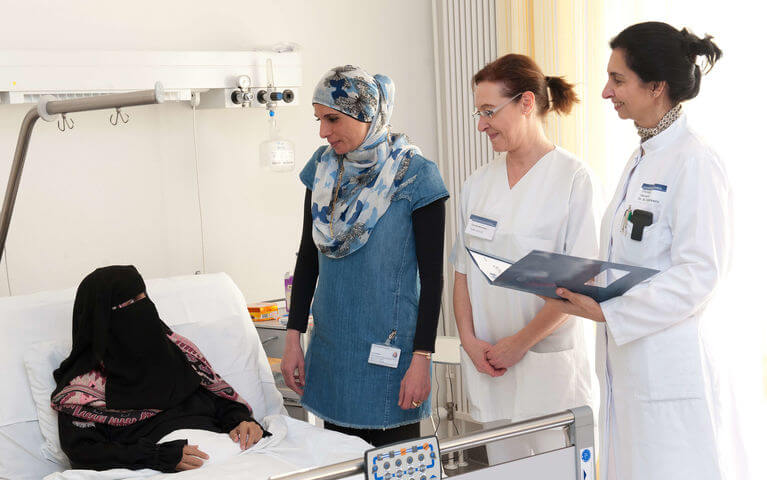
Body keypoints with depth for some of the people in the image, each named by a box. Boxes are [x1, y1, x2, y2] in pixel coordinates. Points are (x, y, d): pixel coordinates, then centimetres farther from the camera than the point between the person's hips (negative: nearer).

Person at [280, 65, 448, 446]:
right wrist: (293, 338, 6)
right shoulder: (323, 167, 5)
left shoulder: (415, 175, -10)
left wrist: (421, 359, -13)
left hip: (389, 347, -5)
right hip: (330, 347, 5)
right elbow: (308, 255, 10)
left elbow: (432, 276, -9)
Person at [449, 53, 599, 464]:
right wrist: (470, 340, -2)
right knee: (501, 467, 11)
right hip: (487, 364, 5)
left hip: (549, 362, -5)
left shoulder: (573, 178, -8)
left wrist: (519, 343, -12)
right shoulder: (478, 183, 10)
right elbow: (463, 272, 11)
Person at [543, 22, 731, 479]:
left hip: (671, 368, -9)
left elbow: (699, 274, -18)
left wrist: (607, 312, -20)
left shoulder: (695, 162, -14)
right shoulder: (641, 158, 15)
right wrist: (582, 290, 6)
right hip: (629, 360, 9)